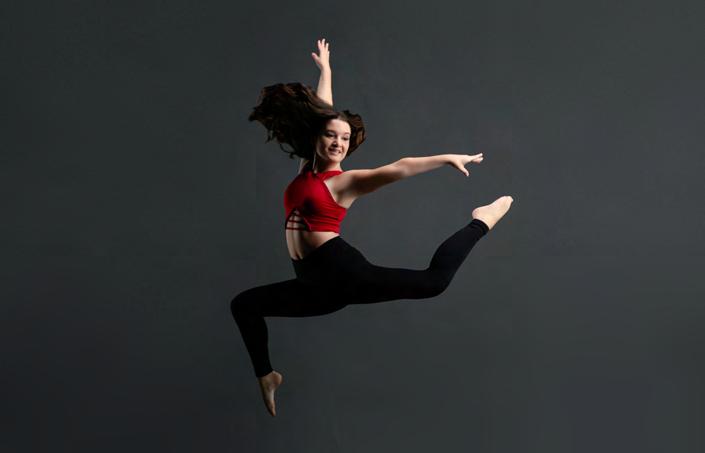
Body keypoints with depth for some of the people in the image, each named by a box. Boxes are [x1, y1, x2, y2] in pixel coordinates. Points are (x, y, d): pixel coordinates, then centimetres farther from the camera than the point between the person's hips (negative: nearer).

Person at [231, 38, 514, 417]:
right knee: (243, 304, 13)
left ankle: (481, 222, 7)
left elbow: (397, 169, -20)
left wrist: (446, 158, -29)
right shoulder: (308, 168, 8)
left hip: (343, 272, -6)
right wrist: (324, 69, 25)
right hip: (315, 283, 6)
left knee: (433, 281, -15)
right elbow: (318, 112, 16)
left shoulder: (346, 181, -6)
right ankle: (266, 375, 25)